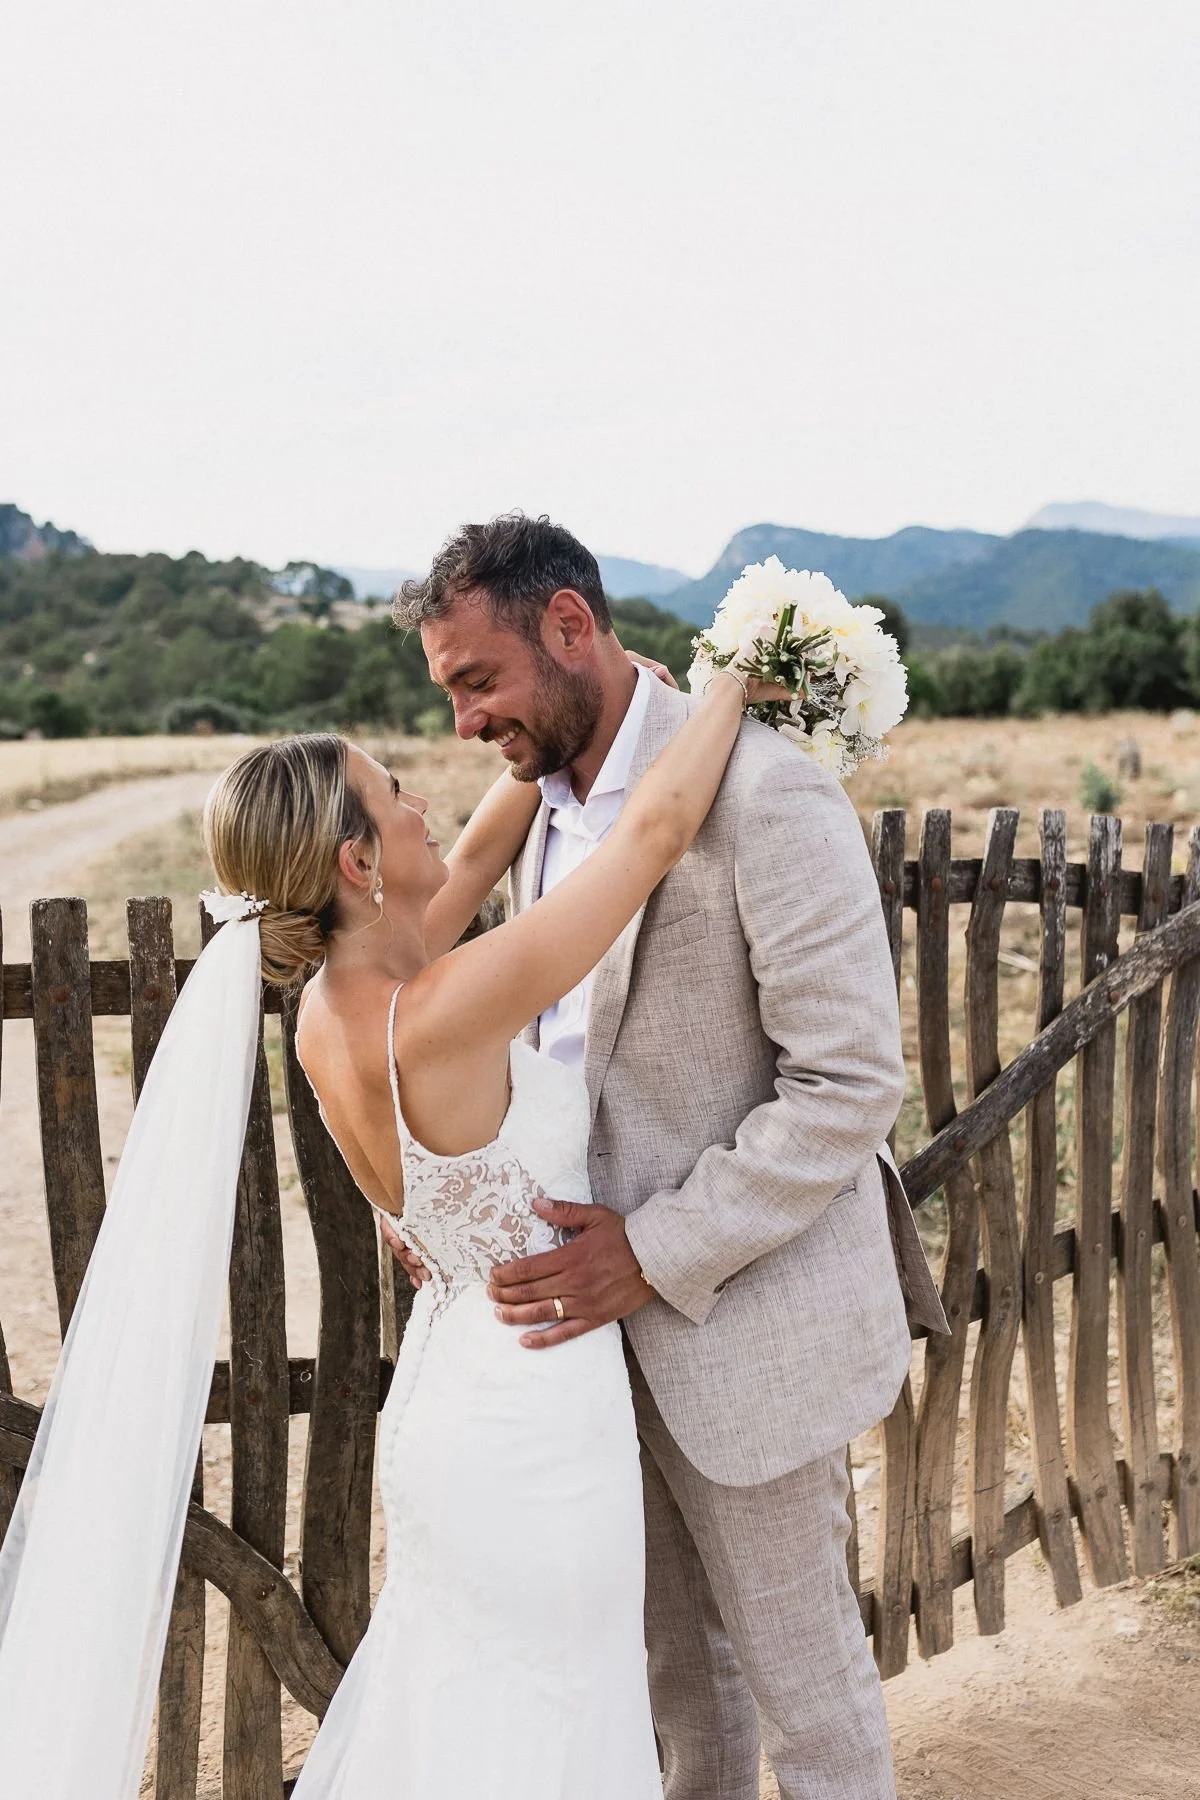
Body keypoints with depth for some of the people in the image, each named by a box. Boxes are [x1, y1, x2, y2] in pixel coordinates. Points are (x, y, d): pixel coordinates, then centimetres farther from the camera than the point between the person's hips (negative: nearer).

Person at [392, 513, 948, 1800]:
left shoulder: (764, 796, -21)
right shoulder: (545, 806, 5)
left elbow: (851, 1085, -22)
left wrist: (656, 1255, -23)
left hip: (746, 1317, -7)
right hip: (613, 1307, 7)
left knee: (795, 1657, 13)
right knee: (680, 1652, 24)